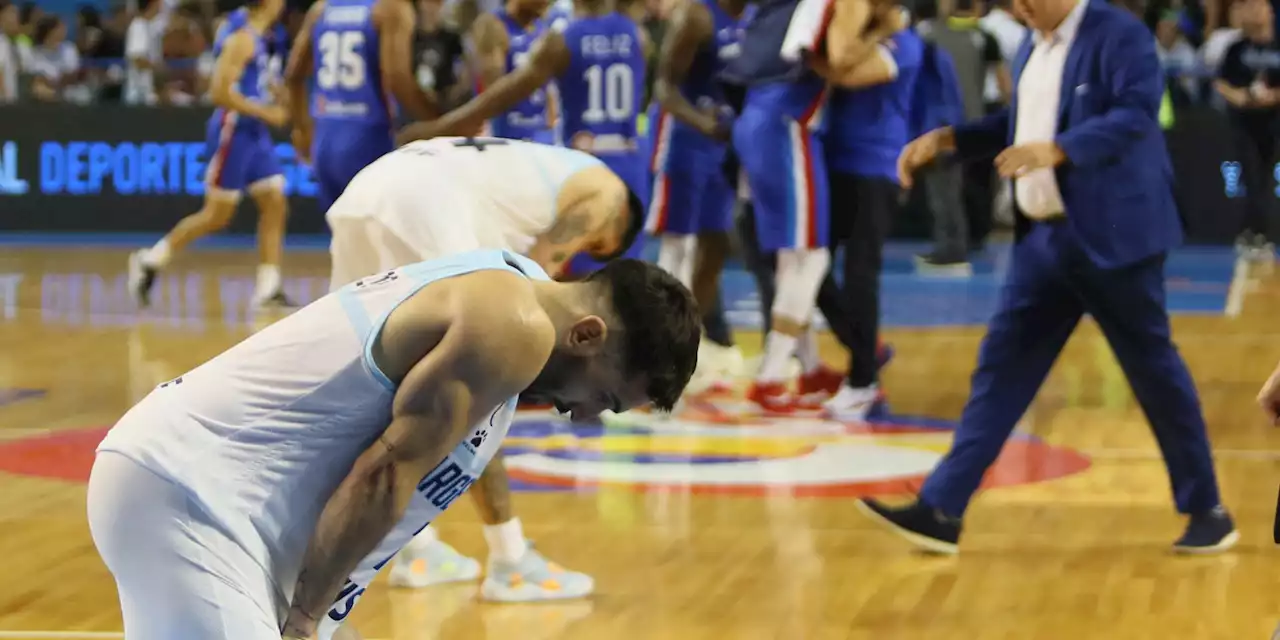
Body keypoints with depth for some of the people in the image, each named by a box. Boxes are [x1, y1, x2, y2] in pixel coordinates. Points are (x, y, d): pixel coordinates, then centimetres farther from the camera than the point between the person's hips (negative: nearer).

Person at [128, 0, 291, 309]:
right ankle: (150, 260, 10)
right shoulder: (242, 38, -17)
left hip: (255, 133, 9)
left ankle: (268, 288, 3)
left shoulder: (256, 37, 11)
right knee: (217, 215, -2)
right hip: (234, 132, -9)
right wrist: (266, 113, -21)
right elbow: (220, 93, -24)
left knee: (275, 205, 2)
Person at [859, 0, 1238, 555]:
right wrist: (946, 139, 11)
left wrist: (1057, 150, -35)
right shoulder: (1033, 45, 13)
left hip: (1111, 236, -8)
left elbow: (1136, 114, -24)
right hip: (1043, 237, 8)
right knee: (1002, 367, 3)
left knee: (1153, 369, 2)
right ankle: (940, 510, 1)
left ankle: (1206, 511, 16)